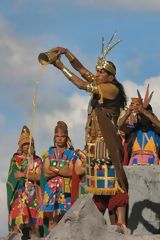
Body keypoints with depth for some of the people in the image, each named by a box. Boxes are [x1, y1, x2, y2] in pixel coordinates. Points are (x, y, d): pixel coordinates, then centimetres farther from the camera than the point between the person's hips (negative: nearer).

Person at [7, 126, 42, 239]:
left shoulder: (37, 160, 11)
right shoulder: (16, 158, 7)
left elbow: (39, 177, -1)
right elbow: (14, 175, -1)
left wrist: (24, 175, -12)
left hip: (33, 193, 2)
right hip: (19, 192, -2)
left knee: (33, 217, -5)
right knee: (18, 216, -15)